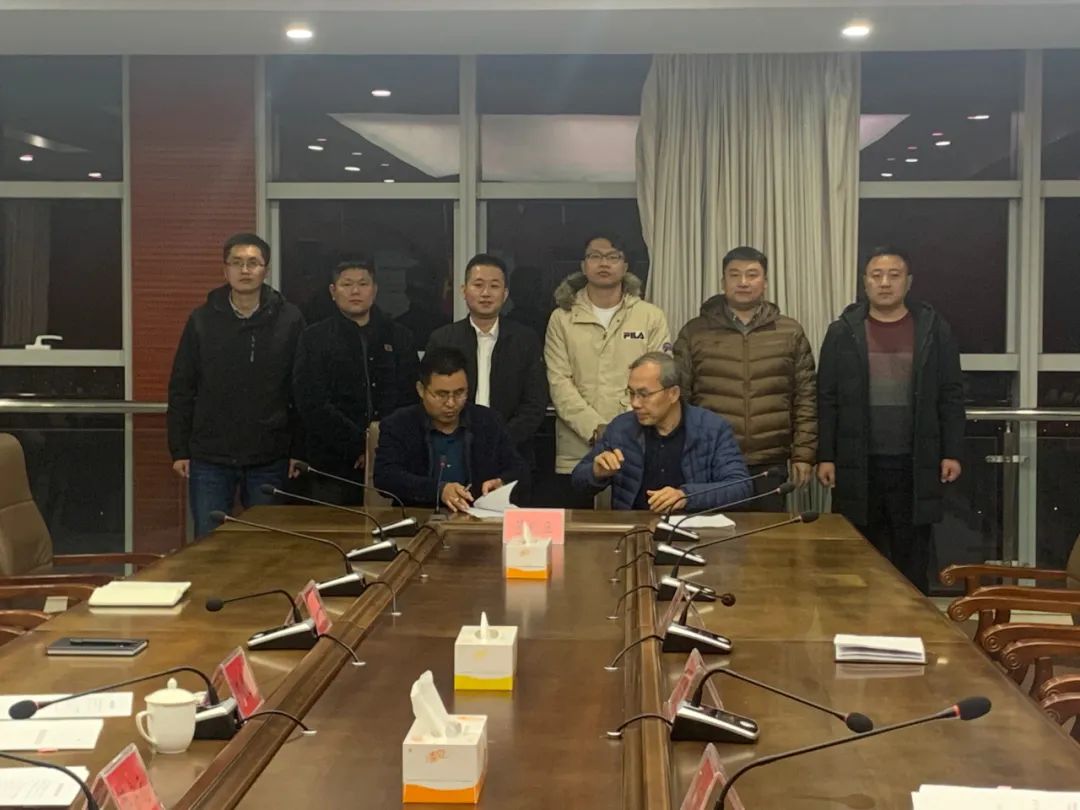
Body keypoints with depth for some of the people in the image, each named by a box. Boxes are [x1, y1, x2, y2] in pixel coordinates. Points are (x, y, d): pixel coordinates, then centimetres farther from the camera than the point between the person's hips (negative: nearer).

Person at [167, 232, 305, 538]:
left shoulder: (289, 320, -1)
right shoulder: (202, 320, 2)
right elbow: (181, 389, 5)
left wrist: (299, 451, -3)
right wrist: (179, 450, 0)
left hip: (270, 460, 0)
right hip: (209, 459, 1)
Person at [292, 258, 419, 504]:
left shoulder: (398, 337, 14)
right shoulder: (315, 338, 7)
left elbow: (412, 399, 7)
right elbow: (314, 405, -4)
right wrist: (360, 445, -11)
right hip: (335, 465, -1)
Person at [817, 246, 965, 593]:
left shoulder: (934, 329, 3)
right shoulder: (843, 332, 3)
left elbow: (951, 396, 4)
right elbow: (827, 400, 2)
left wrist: (952, 453, -1)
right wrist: (825, 456, -3)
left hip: (916, 463, 0)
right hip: (858, 463, 0)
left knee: (912, 558, 5)